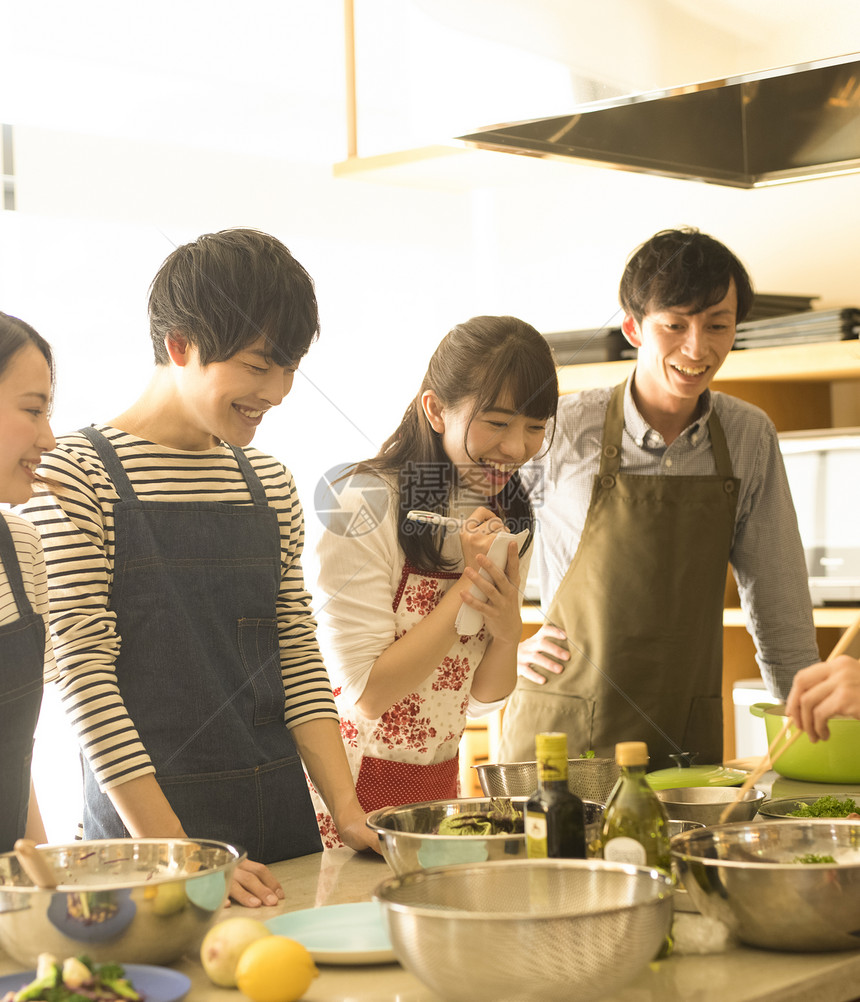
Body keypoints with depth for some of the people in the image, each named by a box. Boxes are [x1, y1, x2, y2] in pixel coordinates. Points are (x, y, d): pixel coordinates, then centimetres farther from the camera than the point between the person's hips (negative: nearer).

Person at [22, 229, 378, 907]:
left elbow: (299, 658, 10)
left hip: (283, 815, 6)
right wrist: (175, 853, -18)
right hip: (145, 821, -5)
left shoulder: (270, 483, 11)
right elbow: (85, 675, -13)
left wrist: (348, 811, -2)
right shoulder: (77, 477, -8)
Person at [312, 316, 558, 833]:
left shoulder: (508, 519, 3)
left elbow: (482, 698, 7)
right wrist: (468, 582, -20)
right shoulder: (364, 506, -17)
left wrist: (508, 630, -14)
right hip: (352, 791, -6)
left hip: (441, 786, 6)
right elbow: (365, 694, -20)